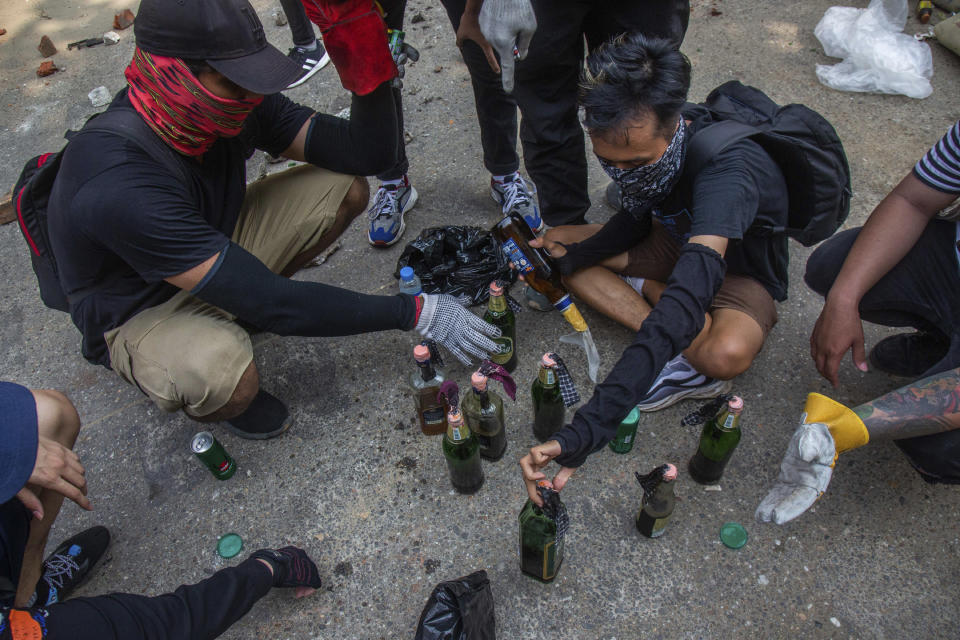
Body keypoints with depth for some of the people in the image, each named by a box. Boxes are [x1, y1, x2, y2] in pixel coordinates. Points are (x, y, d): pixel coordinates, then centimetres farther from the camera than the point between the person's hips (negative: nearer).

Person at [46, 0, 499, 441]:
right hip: (141, 314, -6)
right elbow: (265, 302, -38)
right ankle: (203, 394, 0)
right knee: (228, 377, -42)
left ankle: (238, 310, 8)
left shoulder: (235, 104, -17)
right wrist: (414, 313, -35)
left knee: (346, 187, -9)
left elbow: (367, 154, -13)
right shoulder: (119, 185, -38)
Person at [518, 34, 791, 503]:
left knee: (726, 354, -41)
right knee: (554, 247, -9)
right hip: (673, 242, 7)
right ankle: (673, 335, -15)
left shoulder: (727, 168, -40)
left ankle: (644, 287, -8)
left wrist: (589, 429, -62)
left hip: (740, 272, -7)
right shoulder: (637, 142, -19)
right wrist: (569, 256, -18)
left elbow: (688, 299, -54)